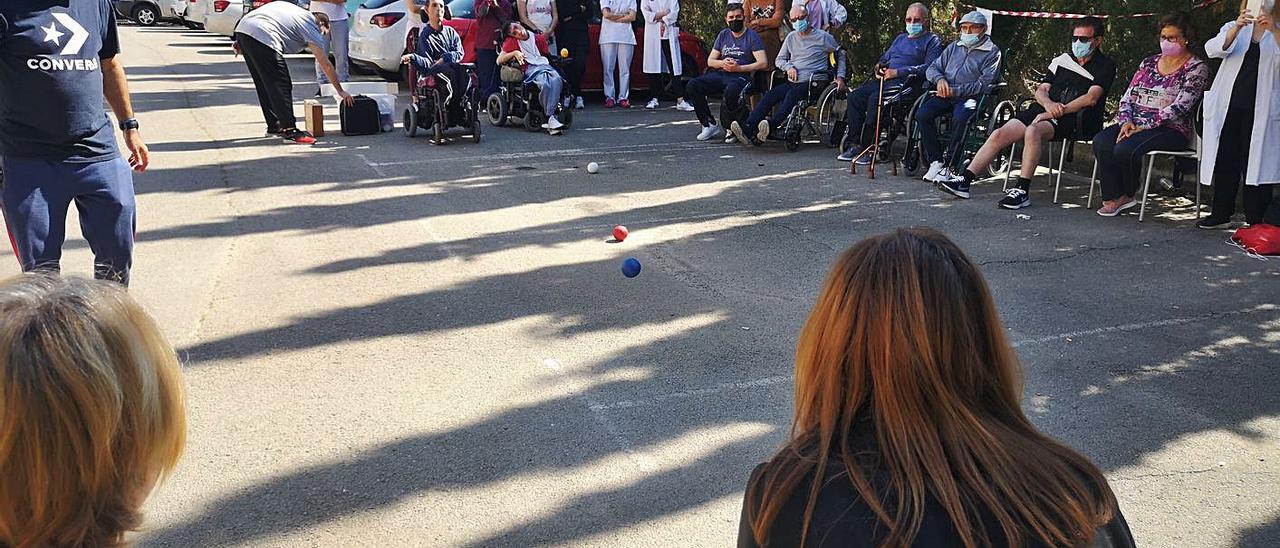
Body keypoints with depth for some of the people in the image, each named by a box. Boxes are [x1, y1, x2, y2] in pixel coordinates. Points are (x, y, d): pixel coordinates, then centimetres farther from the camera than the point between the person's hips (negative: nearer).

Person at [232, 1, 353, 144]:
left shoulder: (297, 13, 29)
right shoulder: (312, 27, 8)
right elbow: (326, 65, 7)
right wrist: (340, 91, 13)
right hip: (261, 36, -9)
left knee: (264, 85, 17)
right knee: (281, 85, -4)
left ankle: (274, 126, 24)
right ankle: (290, 130, -6)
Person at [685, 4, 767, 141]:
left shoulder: (752, 36, 2)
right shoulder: (723, 35, 18)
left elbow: (763, 63, -8)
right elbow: (710, 61, 18)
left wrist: (739, 68, -15)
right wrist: (722, 63, -5)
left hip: (741, 76, -6)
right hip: (720, 74, 6)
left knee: (730, 91, -41)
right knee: (693, 86, -18)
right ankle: (709, 125, -11)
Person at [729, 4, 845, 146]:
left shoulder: (823, 37, 7)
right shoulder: (791, 37, 20)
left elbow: (840, 56, 14)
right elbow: (779, 59, 24)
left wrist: (840, 77, -1)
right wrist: (789, 67, 1)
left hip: (812, 83, -5)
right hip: (792, 82, 5)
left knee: (792, 94, -36)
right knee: (770, 95, -24)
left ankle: (771, 124, -59)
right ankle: (748, 129, -40)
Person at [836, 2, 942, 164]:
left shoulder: (932, 40, 6)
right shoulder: (900, 38, 31)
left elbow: (929, 67, -10)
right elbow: (884, 58, 36)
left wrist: (898, 72, -15)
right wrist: (879, 67, 9)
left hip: (904, 83, -8)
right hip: (883, 79, 8)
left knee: (875, 99, -32)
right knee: (855, 96, -15)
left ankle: (867, 147, -28)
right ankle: (854, 144, -16)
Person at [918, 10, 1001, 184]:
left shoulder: (992, 52, 6)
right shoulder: (954, 47, 24)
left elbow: (985, 84, -7)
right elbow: (932, 68, 22)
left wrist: (956, 91, -15)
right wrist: (940, 79, -3)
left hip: (971, 96, -5)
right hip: (946, 95, 5)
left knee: (960, 116, -38)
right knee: (923, 113, -25)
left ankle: (949, 165, -28)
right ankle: (935, 161, -18)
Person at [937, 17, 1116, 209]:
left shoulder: (1105, 65, 5)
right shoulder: (1062, 60, 21)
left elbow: (1091, 98, -10)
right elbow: (1040, 90, 16)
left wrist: (1058, 111, -17)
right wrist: (1048, 103, -9)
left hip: (1075, 119, -6)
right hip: (1045, 111, 6)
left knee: (1033, 131, -36)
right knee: (999, 134, -14)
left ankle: (1022, 191, -34)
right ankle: (964, 180, -15)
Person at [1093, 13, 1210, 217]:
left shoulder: (1196, 67, -1)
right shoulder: (1149, 63, 18)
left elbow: (1179, 107, -13)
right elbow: (1128, 97, 13)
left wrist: (1143, 126, -19)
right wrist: (1126, 121, -8)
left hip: (1171, 129, -5)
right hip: (1136, 124, 6)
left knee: (1125, 149, -31)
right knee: (1101, 141, -25)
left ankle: (1127, 194, -2)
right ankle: (1112, 197, -17)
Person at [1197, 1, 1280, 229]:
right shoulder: (1233, 28, 12)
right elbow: (1213, 49, -8)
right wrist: (1237, 28, -24)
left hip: (1261, 110, -2)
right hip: (1229, 105, 2)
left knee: (1256, 162, -3)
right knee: (1225, 161, 7)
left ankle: (1255, 220, 3)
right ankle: (1221, 214, 16)